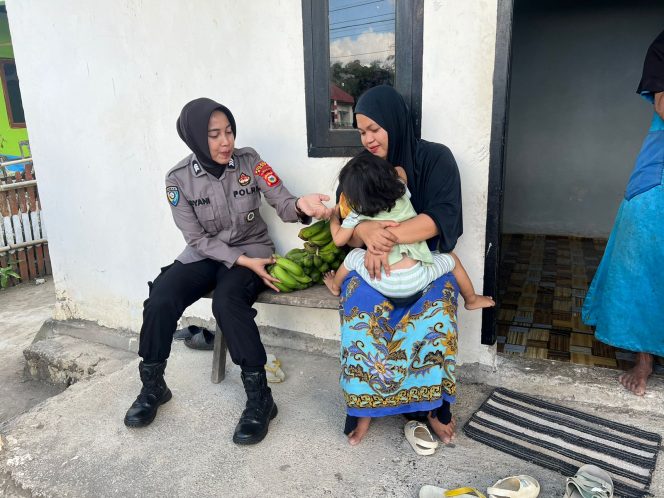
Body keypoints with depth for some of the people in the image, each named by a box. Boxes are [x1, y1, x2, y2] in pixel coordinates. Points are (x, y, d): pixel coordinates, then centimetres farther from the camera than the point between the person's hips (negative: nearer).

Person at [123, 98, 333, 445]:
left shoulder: (249, 161, -10)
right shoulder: (179, 179, -9)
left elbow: (283, 204, -16)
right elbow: (198, 239, -9)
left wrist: (301, 205, -41)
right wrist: (243, 262, -19)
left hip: (251, 249, -2)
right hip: (203, 255, 2)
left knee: (227, 302, -32)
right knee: (159, 302, -21)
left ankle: (260, 398, -20)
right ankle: (152, 388, 5)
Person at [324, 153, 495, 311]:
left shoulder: (357, 215, -5)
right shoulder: (402, 194, 1)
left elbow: (339, 240, 8)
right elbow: (399, 170, 23)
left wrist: (334, 216, 24)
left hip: (383, 284, 0)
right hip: (415, 280, 1)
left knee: (354, 255, 28)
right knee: (451, 258, 28)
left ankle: (335, 286, 52)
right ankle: (471, 300, 45)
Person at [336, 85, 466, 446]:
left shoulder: (435, 158, -4)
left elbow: (442, 216, -17)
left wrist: (389, 237, -32)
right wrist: (367, 231, -29)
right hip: (370, 262, 2)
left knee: (433, 308, -32)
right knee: (361, 307, -30)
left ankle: (432, 403, -11)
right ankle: (365, 403, -14)